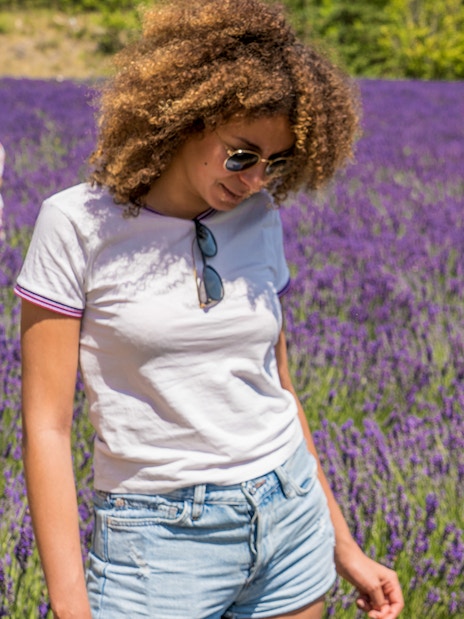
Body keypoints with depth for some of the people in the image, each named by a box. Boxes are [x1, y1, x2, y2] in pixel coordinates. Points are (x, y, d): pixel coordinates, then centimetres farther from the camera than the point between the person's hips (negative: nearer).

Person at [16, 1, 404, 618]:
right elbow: (47, 426, -11)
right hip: (160, 538, -4)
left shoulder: (260, 220, 4)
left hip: (289, 519, 4)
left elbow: (278, 388, 12)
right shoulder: (79, 224, -9)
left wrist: (343, 546, 14)